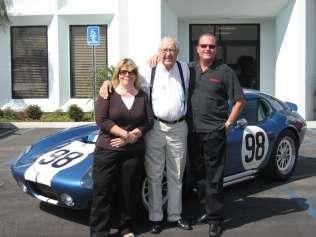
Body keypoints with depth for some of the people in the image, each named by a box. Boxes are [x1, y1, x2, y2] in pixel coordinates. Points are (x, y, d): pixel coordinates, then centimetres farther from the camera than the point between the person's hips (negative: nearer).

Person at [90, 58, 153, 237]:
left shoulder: (142, 96, 9)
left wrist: (132, 136, -13)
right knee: (102, 191, -2)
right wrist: (126, 134, -15)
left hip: (135, 152, 3)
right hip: (107, 150, -2)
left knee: (129, 191, 8)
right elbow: (101, 119, -10)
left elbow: (149, 121, 2)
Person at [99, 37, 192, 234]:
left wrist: (184, 116, 12)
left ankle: (175, 215, 26)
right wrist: (108, 83, -20)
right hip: (155, 127, -3)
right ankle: (156, 217, 17)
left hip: (178, 128, 3)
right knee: (154, 175, 5)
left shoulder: (185, 69, 7)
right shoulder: (149, 70, -3)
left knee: (176, 176, 13)